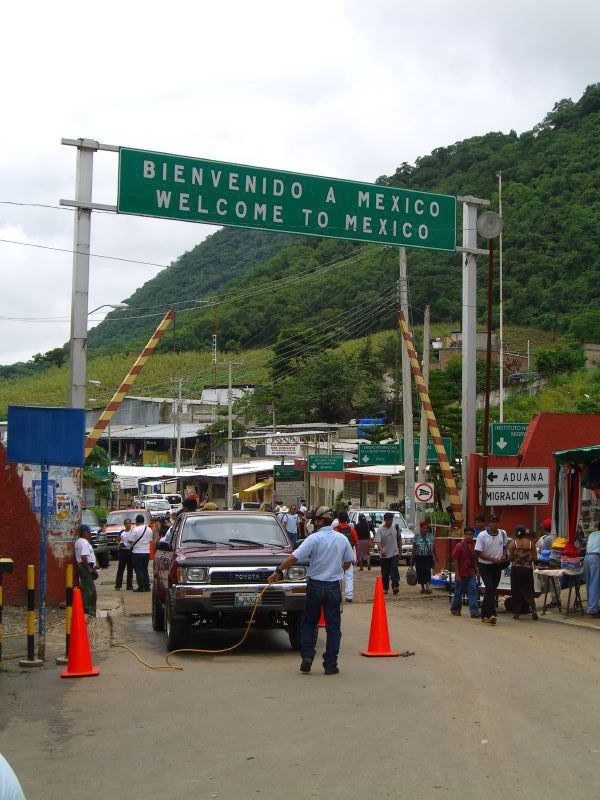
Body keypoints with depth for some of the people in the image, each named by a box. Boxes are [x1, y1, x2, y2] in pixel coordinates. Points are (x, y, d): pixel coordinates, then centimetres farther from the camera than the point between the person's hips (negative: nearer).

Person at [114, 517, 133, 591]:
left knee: (130, 569, 5)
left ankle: (129, 585, 11)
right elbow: (118, 541, 15)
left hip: (130, 551, 0)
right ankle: (118, 585, -4)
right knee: (121, 568, -4)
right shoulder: (122, 532, 8)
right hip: (122, 551, 0)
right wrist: (120, 544, -5)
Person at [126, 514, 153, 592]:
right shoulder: (149, 529, 4)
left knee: (138, 570, 1)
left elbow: (129, 540, -13)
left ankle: (141, 587, -2)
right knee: (145, 569, 14)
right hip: (147, 552, 6)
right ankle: (147, 586, 12)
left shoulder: (135, 529, -15)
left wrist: (131, 530, 1)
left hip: (137, 552, -5)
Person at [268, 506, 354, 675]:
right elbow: (348, 562, 11)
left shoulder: (314, 538, -12)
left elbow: (294, 557, -17)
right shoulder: (342, 539, 1)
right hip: (334, 587, 2)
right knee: (333, 626, 6)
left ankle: (307, 657, 3)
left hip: (315, 586, -2)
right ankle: (330, 664, 5)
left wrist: (278, 571, -8)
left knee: (308, 623, 13)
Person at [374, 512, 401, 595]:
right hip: (384, 555, -1)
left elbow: (399, 540, 16)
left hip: (394, 553, 1)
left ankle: (395, 586, -19)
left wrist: (400, 550, 17)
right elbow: (378, 541, -19)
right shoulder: (380, 529, -8)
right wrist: (381, 549, -37)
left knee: (394, 569, -15)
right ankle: (385, 588, 17)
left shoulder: (395, 527, 4)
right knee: (385, 573, 7)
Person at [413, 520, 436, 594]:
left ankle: (427, 588, -19)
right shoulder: (417, 537, 2)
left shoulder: (430, 536, 7)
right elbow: (414, 548, 4)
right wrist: (413, 557, 0)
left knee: (427, 571, -14)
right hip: (419, 557, 0)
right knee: (420, 572, 3)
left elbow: (433, 548, 11)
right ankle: (422, 588, 17)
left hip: (428, 557, 0)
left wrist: (434, 557, 10)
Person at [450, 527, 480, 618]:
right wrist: (457, 574, -12)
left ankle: (474, 611, -8)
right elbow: (455, 560, -9)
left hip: (471, 574, 4)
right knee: (458, 592, 9)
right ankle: (455, 609, 24)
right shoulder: (460, 546, -10)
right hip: (461, 573, -4)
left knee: (473, 591, -6)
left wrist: (476, 572, 12)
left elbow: (475, 561, 13)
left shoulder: (474, 546, 4)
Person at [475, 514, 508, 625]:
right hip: (485, 566, -5)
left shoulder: (502, 534, 2)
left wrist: (504, 555, -1)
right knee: (490, 588, -18)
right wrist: (493, 559, -20)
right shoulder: (482, 535, -12)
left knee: (492, 590, 9)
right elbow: (478, 553, -13)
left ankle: (484, 614, 20)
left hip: (497, 566, 5)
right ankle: (491, 614, -22)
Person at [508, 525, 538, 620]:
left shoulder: (513, 543, -6)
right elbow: (534, 558, 0)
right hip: (528, 569, 1)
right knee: (528, 590, 8)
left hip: (516, 569, -1)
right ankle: (532, 609, -9)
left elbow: (510, 558, -6)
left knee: (516, 591, 8)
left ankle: (516, 612, 8)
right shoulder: (531, 543, -1)